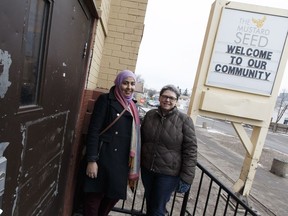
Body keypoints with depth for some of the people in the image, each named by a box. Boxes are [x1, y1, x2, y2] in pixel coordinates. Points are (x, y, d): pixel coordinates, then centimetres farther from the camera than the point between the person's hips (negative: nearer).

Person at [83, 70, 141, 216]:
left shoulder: (132, 107, 11)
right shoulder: (106, 100, -6)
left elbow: (133, 137, 13)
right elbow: (93, 131, -11)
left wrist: (132, 166, 14)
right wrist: (91, 160, -17)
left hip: (121, 161, 6)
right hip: (103, 157, -6)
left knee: (114, 195, 17)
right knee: (94, 197, 6)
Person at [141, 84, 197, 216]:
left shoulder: (184, 120, -14)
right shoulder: (150, 115, -2)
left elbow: (190, 150, -13)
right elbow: (141, 140, 9)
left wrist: (186, 178, -14)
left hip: (168, 173, -4)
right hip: (147, 169, 4)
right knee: (149, 204, 23)